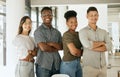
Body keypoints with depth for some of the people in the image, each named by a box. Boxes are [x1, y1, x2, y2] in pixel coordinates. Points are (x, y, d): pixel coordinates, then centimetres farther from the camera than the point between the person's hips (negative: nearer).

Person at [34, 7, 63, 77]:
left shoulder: (57, 32, 12)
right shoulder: (38, 31, -5)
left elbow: (61, 47, 2)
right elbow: (43, 48, -15)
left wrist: (51, 43, -14)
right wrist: (56, 48, -1)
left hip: (57, 65, 5)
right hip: (43, 65, -5)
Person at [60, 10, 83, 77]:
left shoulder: (78, 34, 10)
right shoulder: (66, 34, -14)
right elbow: (74, 51, -20)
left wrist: (78, 52, -8)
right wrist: (81, 51, -2)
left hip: (78, 64, 7)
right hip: (68, 64, -7)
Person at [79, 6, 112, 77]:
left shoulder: (104, 32, 9)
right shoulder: (83, 31, -4)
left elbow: (109, 46, -6)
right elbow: (88, 45, -22)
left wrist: (93, 47, -17)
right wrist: (101, 43, -7)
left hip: (103, 67, 4)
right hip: (89, 67, -4)